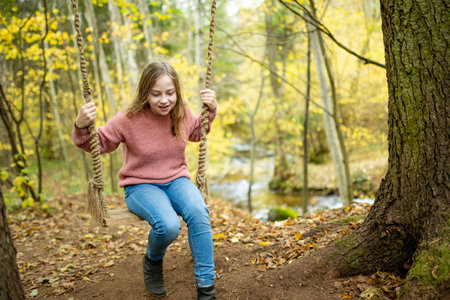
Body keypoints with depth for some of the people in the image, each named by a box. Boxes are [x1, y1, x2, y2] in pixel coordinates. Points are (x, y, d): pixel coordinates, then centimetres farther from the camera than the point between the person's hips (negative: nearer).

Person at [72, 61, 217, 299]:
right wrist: (82, 127, -23)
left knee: (198, 212, -32)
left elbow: (197, 134, 21)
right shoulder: (128, 119, -13)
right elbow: (99, 144, -3)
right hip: (141, 186, -3)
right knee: (168, 225, -34)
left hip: (176, 180, 3)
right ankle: (152, 262, 6)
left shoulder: (182, 114, -1)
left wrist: (210, 111, 5)